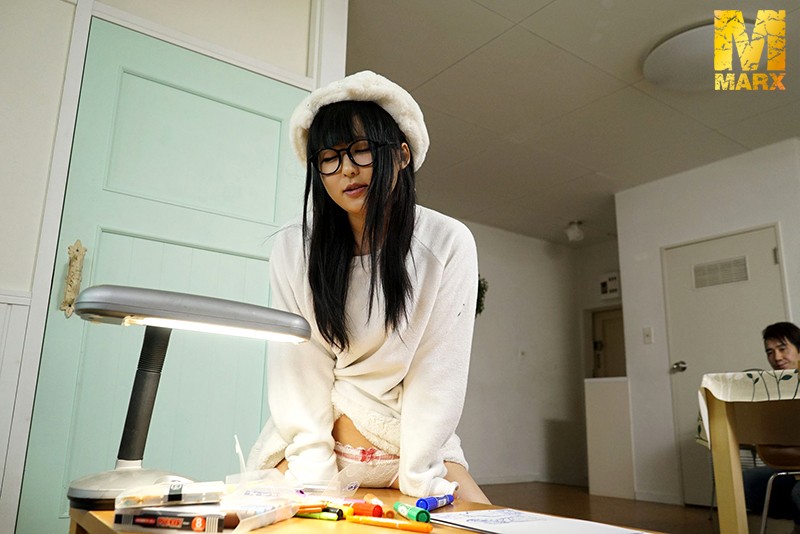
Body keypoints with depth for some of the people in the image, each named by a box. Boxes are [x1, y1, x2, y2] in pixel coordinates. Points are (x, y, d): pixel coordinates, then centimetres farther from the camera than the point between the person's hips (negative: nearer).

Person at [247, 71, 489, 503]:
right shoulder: (293, 249, -7)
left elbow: (438, 369, -13)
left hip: (412, 437, 0)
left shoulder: (448, 244, -12)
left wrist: (418, 478, -16)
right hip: (313, 433, 1)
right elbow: (299, 365, -10)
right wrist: (315, 476, -16)